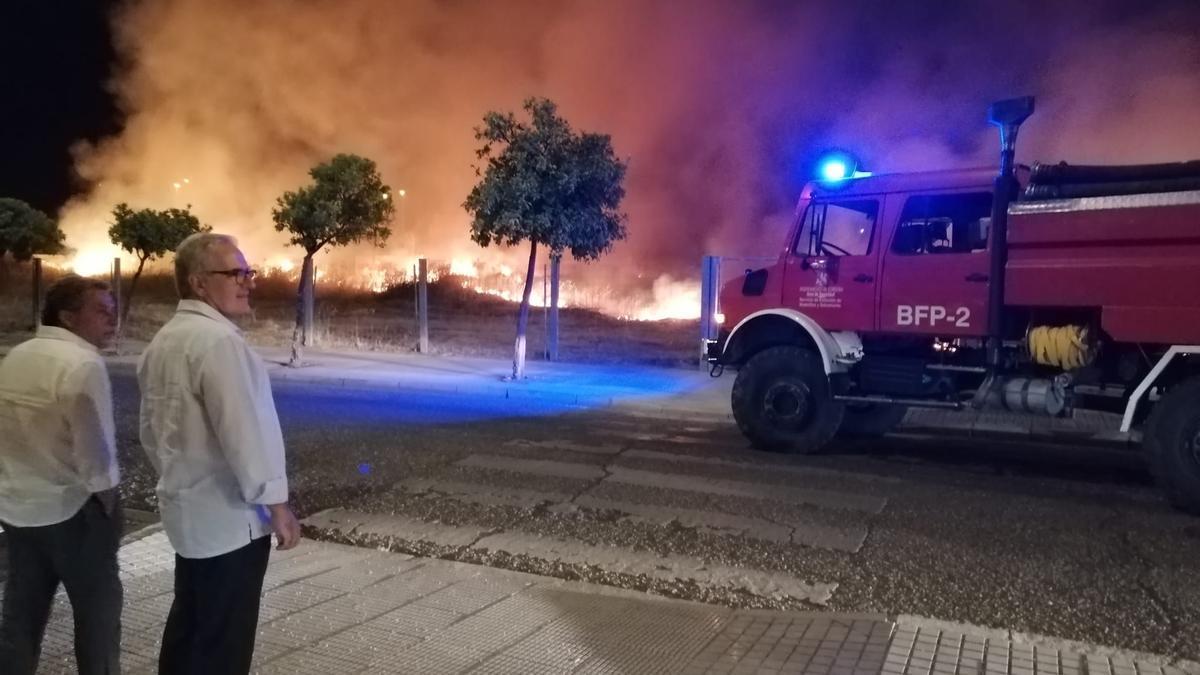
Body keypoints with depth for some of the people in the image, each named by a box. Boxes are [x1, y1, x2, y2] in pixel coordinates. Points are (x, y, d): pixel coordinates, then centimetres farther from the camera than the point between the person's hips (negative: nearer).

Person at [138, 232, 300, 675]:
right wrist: (276, 503, -17)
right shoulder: (218, 339, -21)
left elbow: (151, 430, 17)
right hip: (229, 516, -10)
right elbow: (244, 430, -24)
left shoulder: (163, 341, 10)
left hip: (188, 510, 10)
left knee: (189, 624, 21)